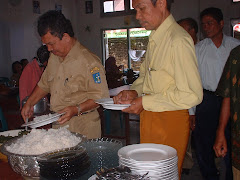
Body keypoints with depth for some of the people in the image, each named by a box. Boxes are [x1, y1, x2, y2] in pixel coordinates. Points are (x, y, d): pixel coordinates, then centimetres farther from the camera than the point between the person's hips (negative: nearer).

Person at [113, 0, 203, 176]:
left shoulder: (179, 41, -20)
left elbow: (192, 95, -23)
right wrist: (134, 92, 1)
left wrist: (145, 102, -19)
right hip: (150, 119, 8)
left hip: (170, 121, -8)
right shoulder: (154, 38, 8)